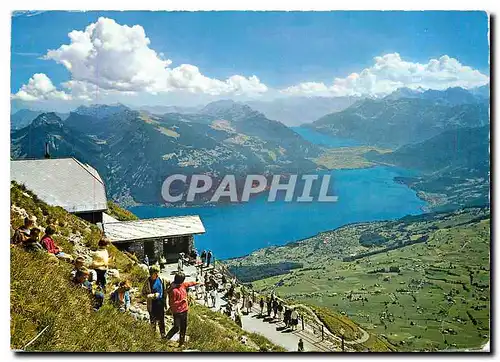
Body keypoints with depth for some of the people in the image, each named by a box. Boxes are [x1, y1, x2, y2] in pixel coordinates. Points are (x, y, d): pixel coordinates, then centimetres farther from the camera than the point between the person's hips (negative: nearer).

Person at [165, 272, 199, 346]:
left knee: (184, 327, 14)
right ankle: (166, 339, 14)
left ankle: (181, 342, 26)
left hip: (184, 310, 8)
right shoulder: (173, 290, -22)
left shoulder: (183, 285, 0)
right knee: (176, 328, -6)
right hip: (177, 312, -8)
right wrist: (182, 301, -21)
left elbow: (190, 283, 20)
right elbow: (172, 303, -20)